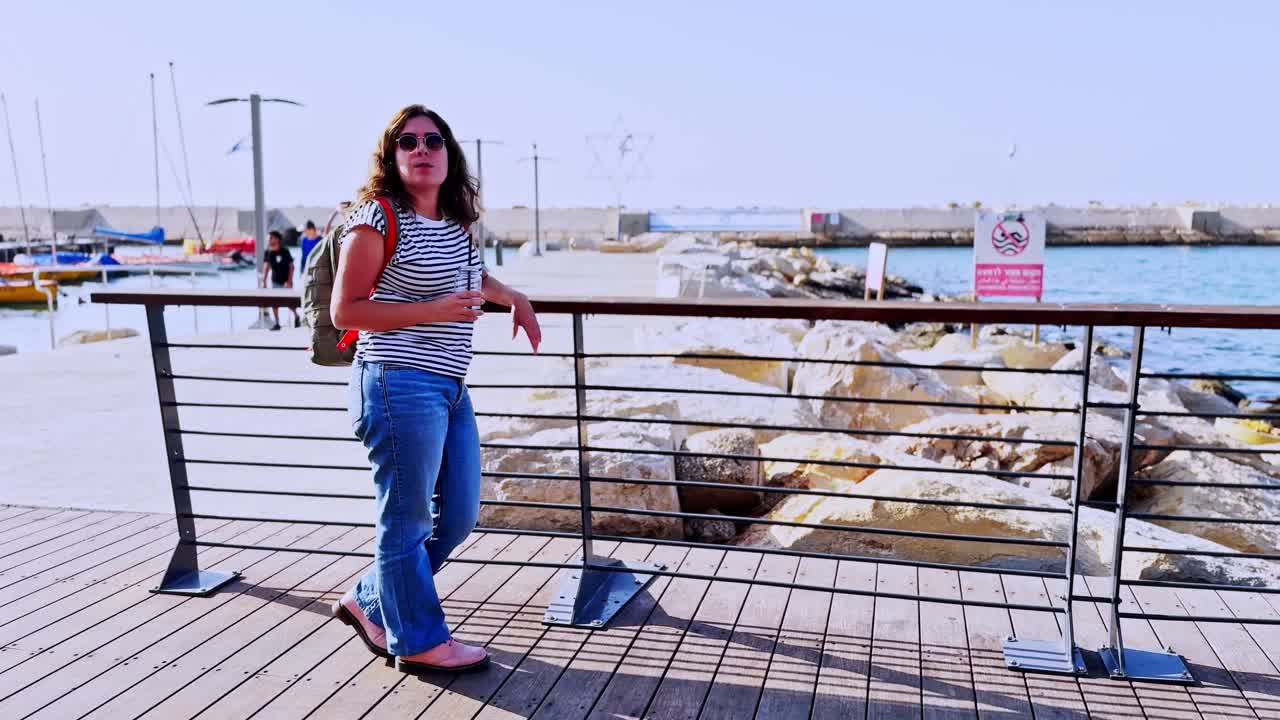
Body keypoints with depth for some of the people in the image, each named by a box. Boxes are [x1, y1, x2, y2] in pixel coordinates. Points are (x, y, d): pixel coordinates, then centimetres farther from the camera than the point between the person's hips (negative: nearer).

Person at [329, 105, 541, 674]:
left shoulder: (455, 221, 13)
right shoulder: (378, 219, -10)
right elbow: (345, 310, -11)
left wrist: (512, 297, 25)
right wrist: (435, 310, -17)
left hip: (451, 390, 9)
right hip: (401, 386, -9)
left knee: (458, 517, 14)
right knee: (407, 521, 4)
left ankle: (369, 603, 32)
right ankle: (421, 642, 22)